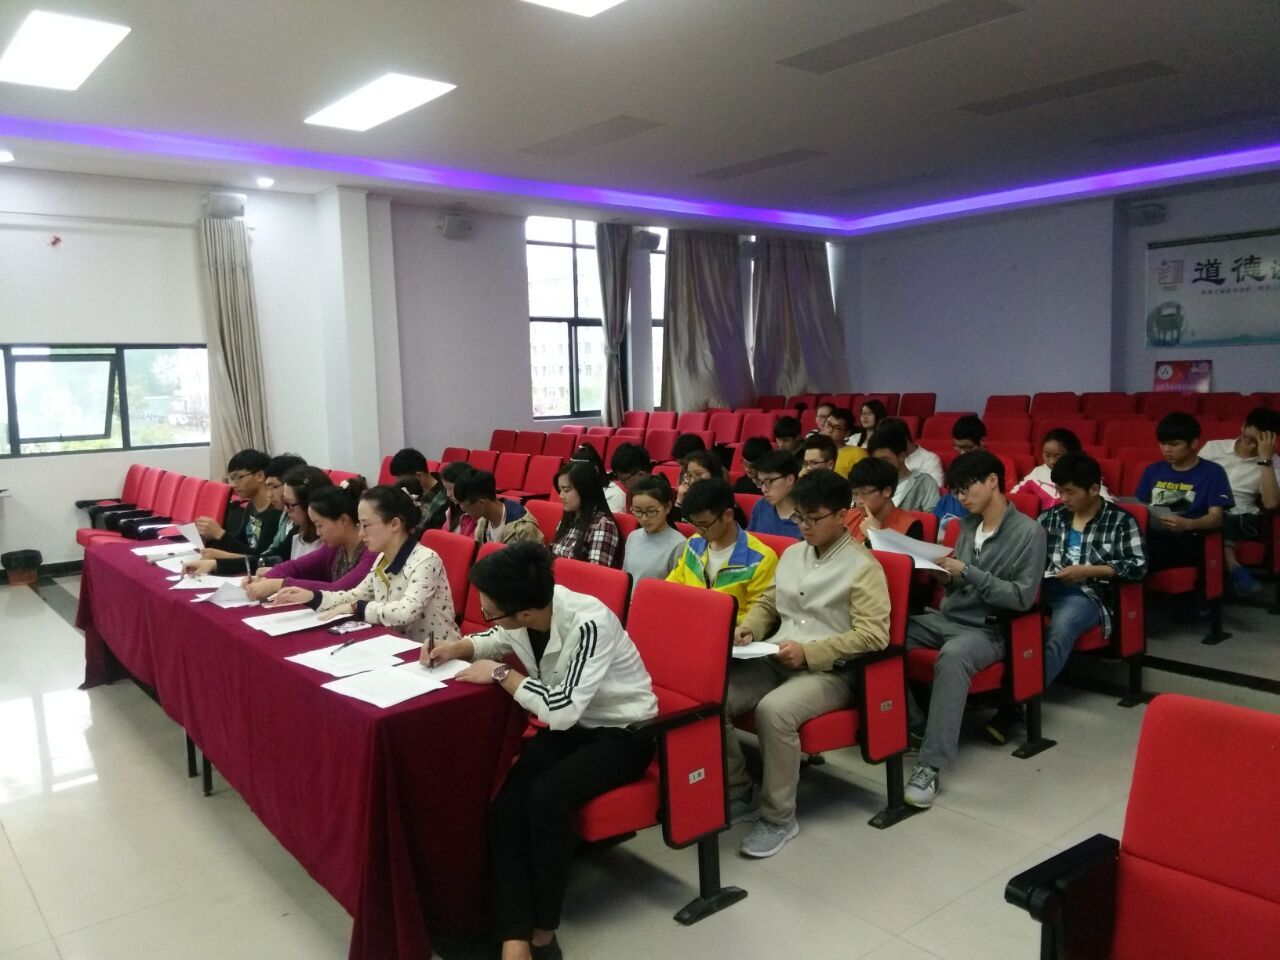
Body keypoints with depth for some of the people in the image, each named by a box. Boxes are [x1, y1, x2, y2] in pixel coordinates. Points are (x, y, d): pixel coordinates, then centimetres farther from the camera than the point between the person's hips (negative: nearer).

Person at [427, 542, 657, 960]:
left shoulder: (589, 623, -32)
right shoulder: (523, 616, -10)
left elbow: (562, 709, -35)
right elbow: (500, 640, 14)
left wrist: (501, 674, -24)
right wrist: (461, 647, -6)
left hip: (622, 734, -6)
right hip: (568, 726, 7)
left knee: (546, 796, -31)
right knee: (505, 809, -19)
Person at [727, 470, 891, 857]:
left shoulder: (862, 566, -6)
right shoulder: (791, 553, 15)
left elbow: (874, 635, -14)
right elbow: (767, 603, 24)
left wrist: (809, 652, -21)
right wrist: (749, 627, 1)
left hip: (830, 672, -6)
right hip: (775, 661, 6)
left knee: (773, 709, -36)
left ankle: (779, 817, -15)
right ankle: (738, 794, 1)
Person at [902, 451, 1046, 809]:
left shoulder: (1028, 531, -8)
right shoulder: (967, 526, 12)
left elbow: (1022, 597, -14)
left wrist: (968, 572, -19)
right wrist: (946, 576, -4)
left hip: (989, 629, -7)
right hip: (946, 617, 7)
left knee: (952, 656, -40)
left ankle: (931, 765, -36)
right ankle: (912, 724, -4)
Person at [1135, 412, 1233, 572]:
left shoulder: (1212, 472, 8)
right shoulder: (1153, 470, 22)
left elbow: (1216, 517, -1)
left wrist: (1188, 524, -22)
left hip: (1186, 541, -4)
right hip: (1151, 535, 4)